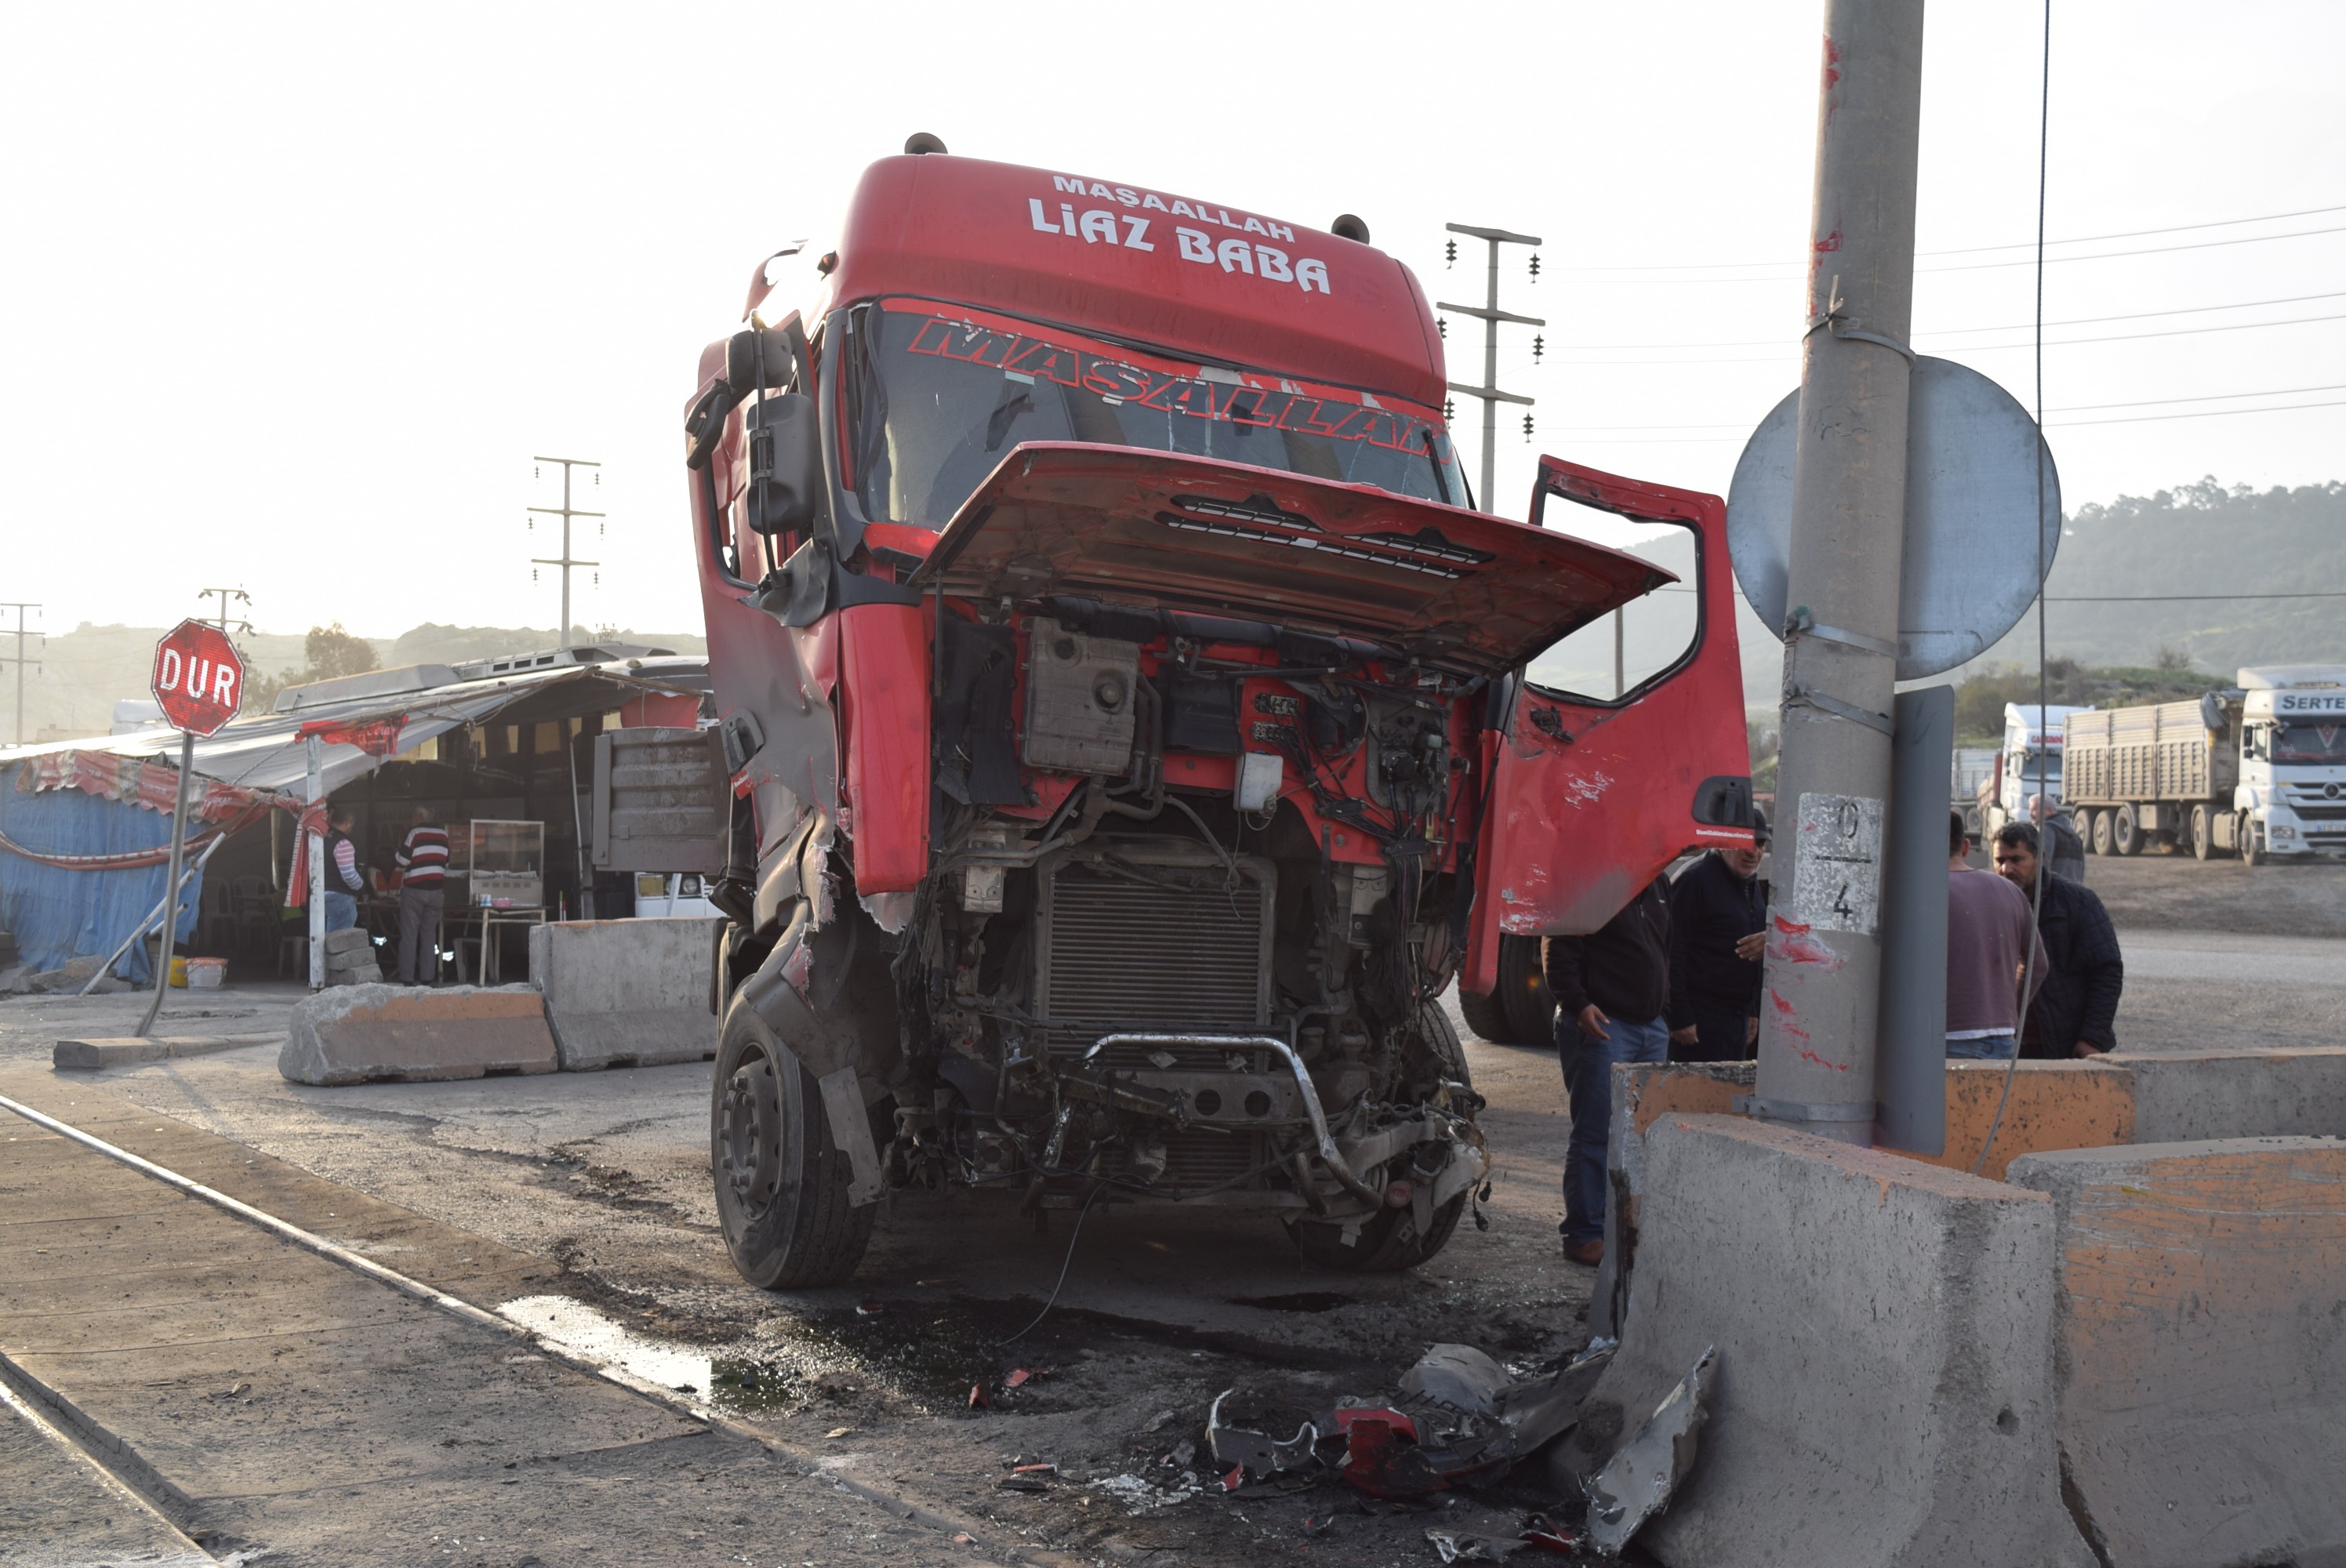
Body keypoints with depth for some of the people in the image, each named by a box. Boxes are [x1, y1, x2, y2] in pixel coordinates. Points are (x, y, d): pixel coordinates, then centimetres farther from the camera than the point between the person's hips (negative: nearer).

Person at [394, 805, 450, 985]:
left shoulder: (414, 833, -8)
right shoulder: (443, 834, 8)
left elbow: (402, 861, -8)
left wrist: (400, 847, 9)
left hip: (413, 889, -5)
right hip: (435, 890, 5)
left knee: (409, 935, -1)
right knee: (429, 934, 8)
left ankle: (407, 978, -3)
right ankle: (427, 977, 6)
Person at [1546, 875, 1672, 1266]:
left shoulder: (1657, 887, 17)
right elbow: (1560, 951, -14)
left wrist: (1666, 1011, 20)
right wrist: (1578, 1004, -24)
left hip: (1652, 1028, 8)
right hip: (1602, 1025, -8)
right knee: (1594, 1134, -6)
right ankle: (1585, 1234, 0)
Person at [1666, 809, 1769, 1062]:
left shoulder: (1751, 885, 16)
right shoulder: (1695, 880, -11)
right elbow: (1675, 954, -17)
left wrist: (1752, 1012, 21)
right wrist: (1681, 1018, -21)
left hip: (1738, 1017, 9)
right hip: (1702, 1019, -9)